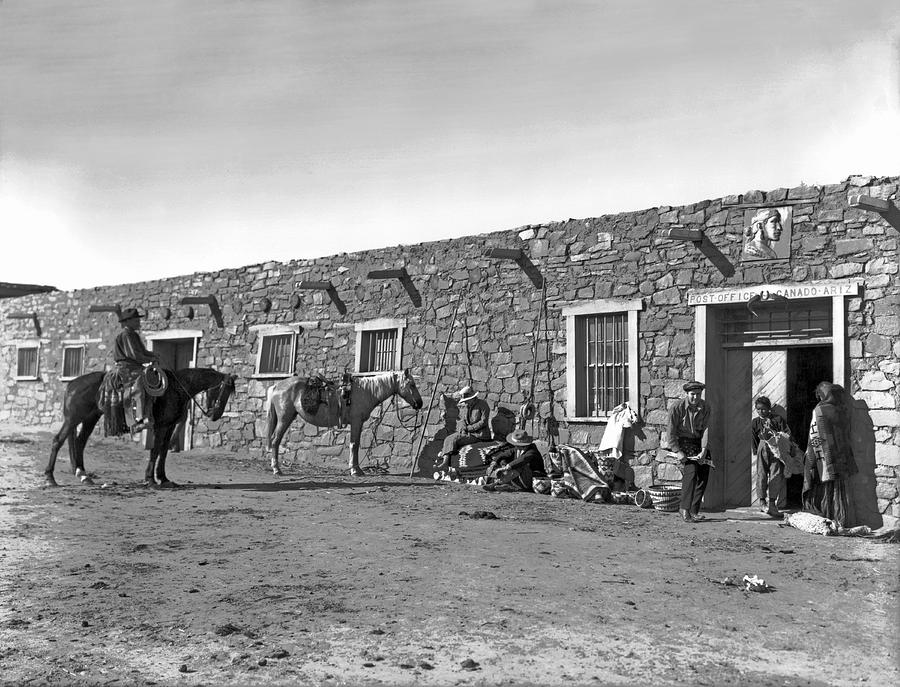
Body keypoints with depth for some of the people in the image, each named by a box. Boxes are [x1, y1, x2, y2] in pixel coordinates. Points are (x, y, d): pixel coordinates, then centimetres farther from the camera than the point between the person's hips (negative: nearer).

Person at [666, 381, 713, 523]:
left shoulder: (705, 408, -5)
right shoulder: (677, 408, -16)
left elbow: (705, 429, -12)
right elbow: (671, 432, -14)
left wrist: (704, 451, -22)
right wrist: (678, 452, -21)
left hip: (699, 442, 5)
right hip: (683, 442, -5)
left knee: (704, 474, -1)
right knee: (691, 471, -21)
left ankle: (694, 510, 10)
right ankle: (685, 509, -15)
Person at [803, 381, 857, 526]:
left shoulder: (819, 411, -11)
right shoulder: (844, 410, 4)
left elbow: (815, 439, -14)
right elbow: (847, 436, 10)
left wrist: (811, 463, -11)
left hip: (824, 460, -5)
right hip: (841, 458, 5)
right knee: (839, 491, 12)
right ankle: (840, 522, 14)